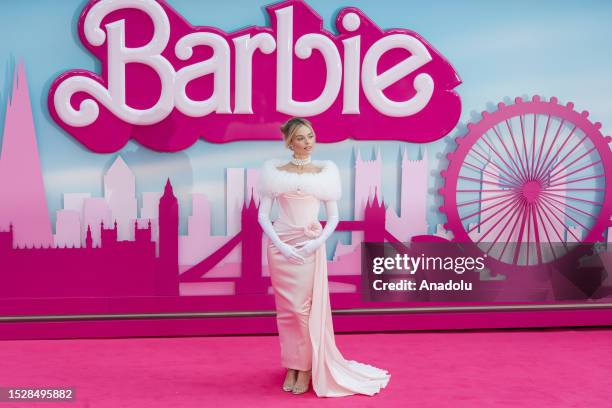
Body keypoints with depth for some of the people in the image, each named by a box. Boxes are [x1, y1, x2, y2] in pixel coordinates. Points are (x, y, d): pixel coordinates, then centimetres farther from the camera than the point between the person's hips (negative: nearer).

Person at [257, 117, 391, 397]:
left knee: (305, 308, -2)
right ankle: (291, 367, 18)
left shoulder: (324, 171, 3)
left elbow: (333, 217, 4)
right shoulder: (275, 170, 2)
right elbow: (263, 215, -1)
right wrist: (280, 245, -12)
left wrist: (318, 242, -12)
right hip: (280, 246, 1)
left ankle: (306, 368, 11)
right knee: (286, 309, 6)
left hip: (311, 246, -1)